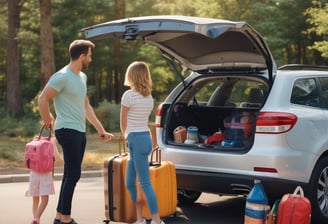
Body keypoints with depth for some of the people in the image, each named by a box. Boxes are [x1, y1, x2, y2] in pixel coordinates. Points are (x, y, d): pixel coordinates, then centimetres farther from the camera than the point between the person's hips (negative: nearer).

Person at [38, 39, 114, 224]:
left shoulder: (82, 77, 16)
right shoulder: (62, 77, -13)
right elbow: (43, 100, -15)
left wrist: (101, 129, 22)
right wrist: (48, 121, -5)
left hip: (80, 132, 9)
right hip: (68, 131, -9)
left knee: (71, 175, 12)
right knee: (73, 174, -9)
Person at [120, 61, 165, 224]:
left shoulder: (129, 95, -10)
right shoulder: (149, 97, 11)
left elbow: (123, 122, 0)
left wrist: (126, 136, 19)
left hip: (136, 139, -8)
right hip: (145, 137, 8)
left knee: (145, 183, -9)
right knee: (129, 183, 13)